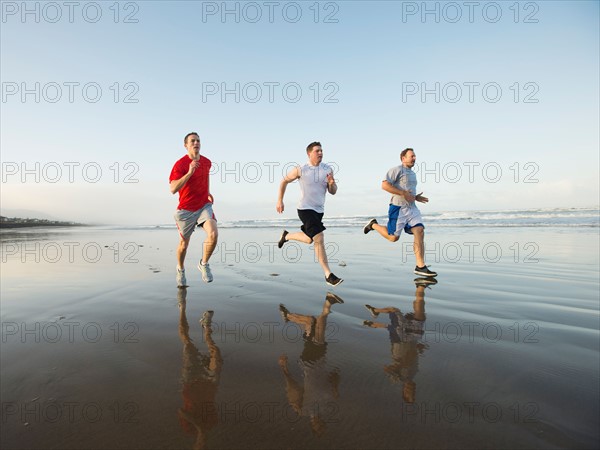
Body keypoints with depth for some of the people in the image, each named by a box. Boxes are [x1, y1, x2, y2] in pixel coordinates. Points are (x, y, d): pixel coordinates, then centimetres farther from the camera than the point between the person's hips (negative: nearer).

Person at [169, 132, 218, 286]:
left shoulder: (207, 162, 4)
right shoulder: (180, 164, -13)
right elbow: (173, 189, -25)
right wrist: (189, 172, -31)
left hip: (204, 206, 3)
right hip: (186, 209, -3)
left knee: (213, 234, -22)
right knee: (184, 243, 10)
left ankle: (204, 264, 3)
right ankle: (180, 269, 40)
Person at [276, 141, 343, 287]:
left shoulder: (328, 169, 1)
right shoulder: (300, 170, -10)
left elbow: (333, 192, 4)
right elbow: (284, 181, 4)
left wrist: (331, 184, -19)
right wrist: (280, 200, 2)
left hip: (319, 210, 6)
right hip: (305, 209, -6)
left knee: (309, 239, 18)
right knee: (319, 239, -16)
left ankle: (287, 236, 46)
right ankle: (328, 275, -11)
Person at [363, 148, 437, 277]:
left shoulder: (412, 174, 22)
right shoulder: (397, 170, -6)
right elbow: (384, 185, -18)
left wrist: (416, 197, 13)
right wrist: (403, 193, -21)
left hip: (412, 208, 7)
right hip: (398, 208, -7)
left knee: (420, 232, -9)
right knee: (393, 237, -1)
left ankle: (420, 267, -6)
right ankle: (373, 225, 26)